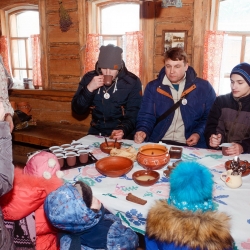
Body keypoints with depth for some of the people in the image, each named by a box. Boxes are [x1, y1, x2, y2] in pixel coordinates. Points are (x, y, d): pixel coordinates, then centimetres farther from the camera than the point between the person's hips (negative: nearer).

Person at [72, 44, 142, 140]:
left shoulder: (132, 82, -7)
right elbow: (78, 110, -2)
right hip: (96, 134, 2)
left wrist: (123, 130, -24)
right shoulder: (89, 78, -1)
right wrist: (89, 89, -17)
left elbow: (134, 114, -6)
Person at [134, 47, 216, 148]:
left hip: (191, 146, 0)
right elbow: (146, 116, 6)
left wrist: (199, 133, -7)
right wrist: (142, 131, -13)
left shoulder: (204, 88, 4)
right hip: (159, 143, 1)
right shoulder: (153, 87, 7)